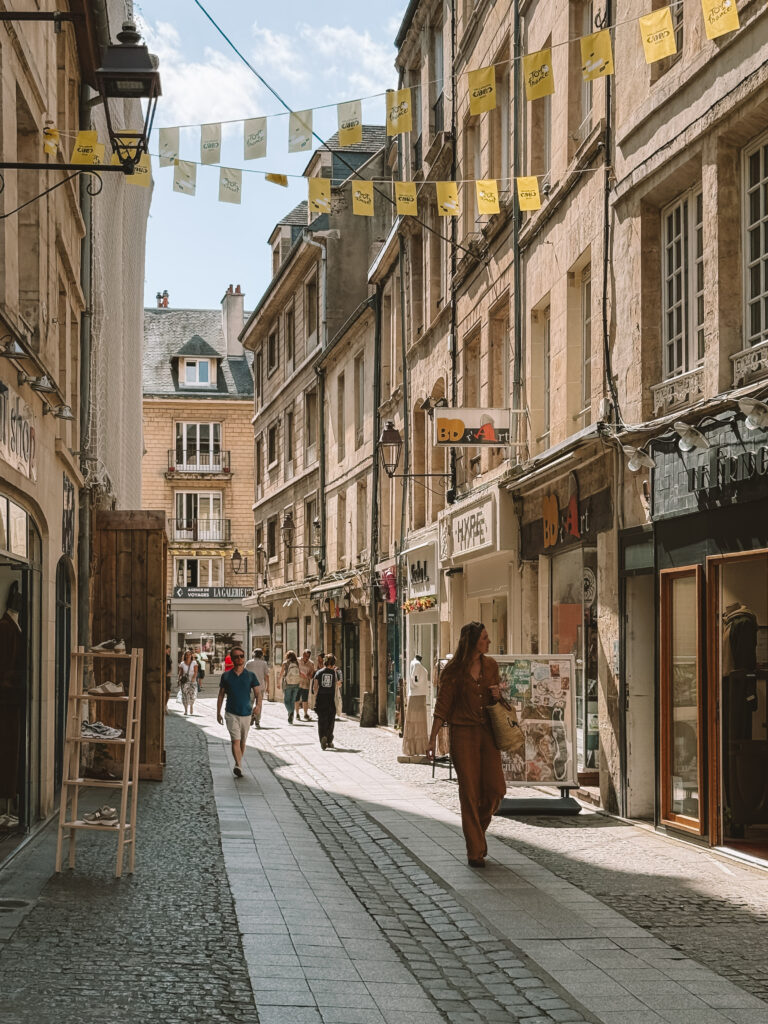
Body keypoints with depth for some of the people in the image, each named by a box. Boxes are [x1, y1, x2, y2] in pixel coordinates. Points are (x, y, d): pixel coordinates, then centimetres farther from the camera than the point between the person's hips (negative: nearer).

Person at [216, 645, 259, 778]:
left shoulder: (250, 676, 3)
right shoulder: (226, 676, 3)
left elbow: (257, 693, -1)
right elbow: (221, 695, 10)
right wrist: (218, 713, 9)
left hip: (246, 713, 2)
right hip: (231, 713, -2)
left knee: (242, 741, 12)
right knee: (236, 740, -15)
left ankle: (239, 766, 26)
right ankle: (238, 767, -26)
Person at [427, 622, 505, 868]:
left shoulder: (490, 665, 7)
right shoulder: (453, 670, -6)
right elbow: (442, 706, -3)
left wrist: (497, 693, -3)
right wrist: (432, 739, -6)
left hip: (488, 731, 4)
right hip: (463, 734, -4)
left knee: (495, 788, -4)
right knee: (470, 791, -4)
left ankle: (477, 828, 25)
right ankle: (475, 850, 2)